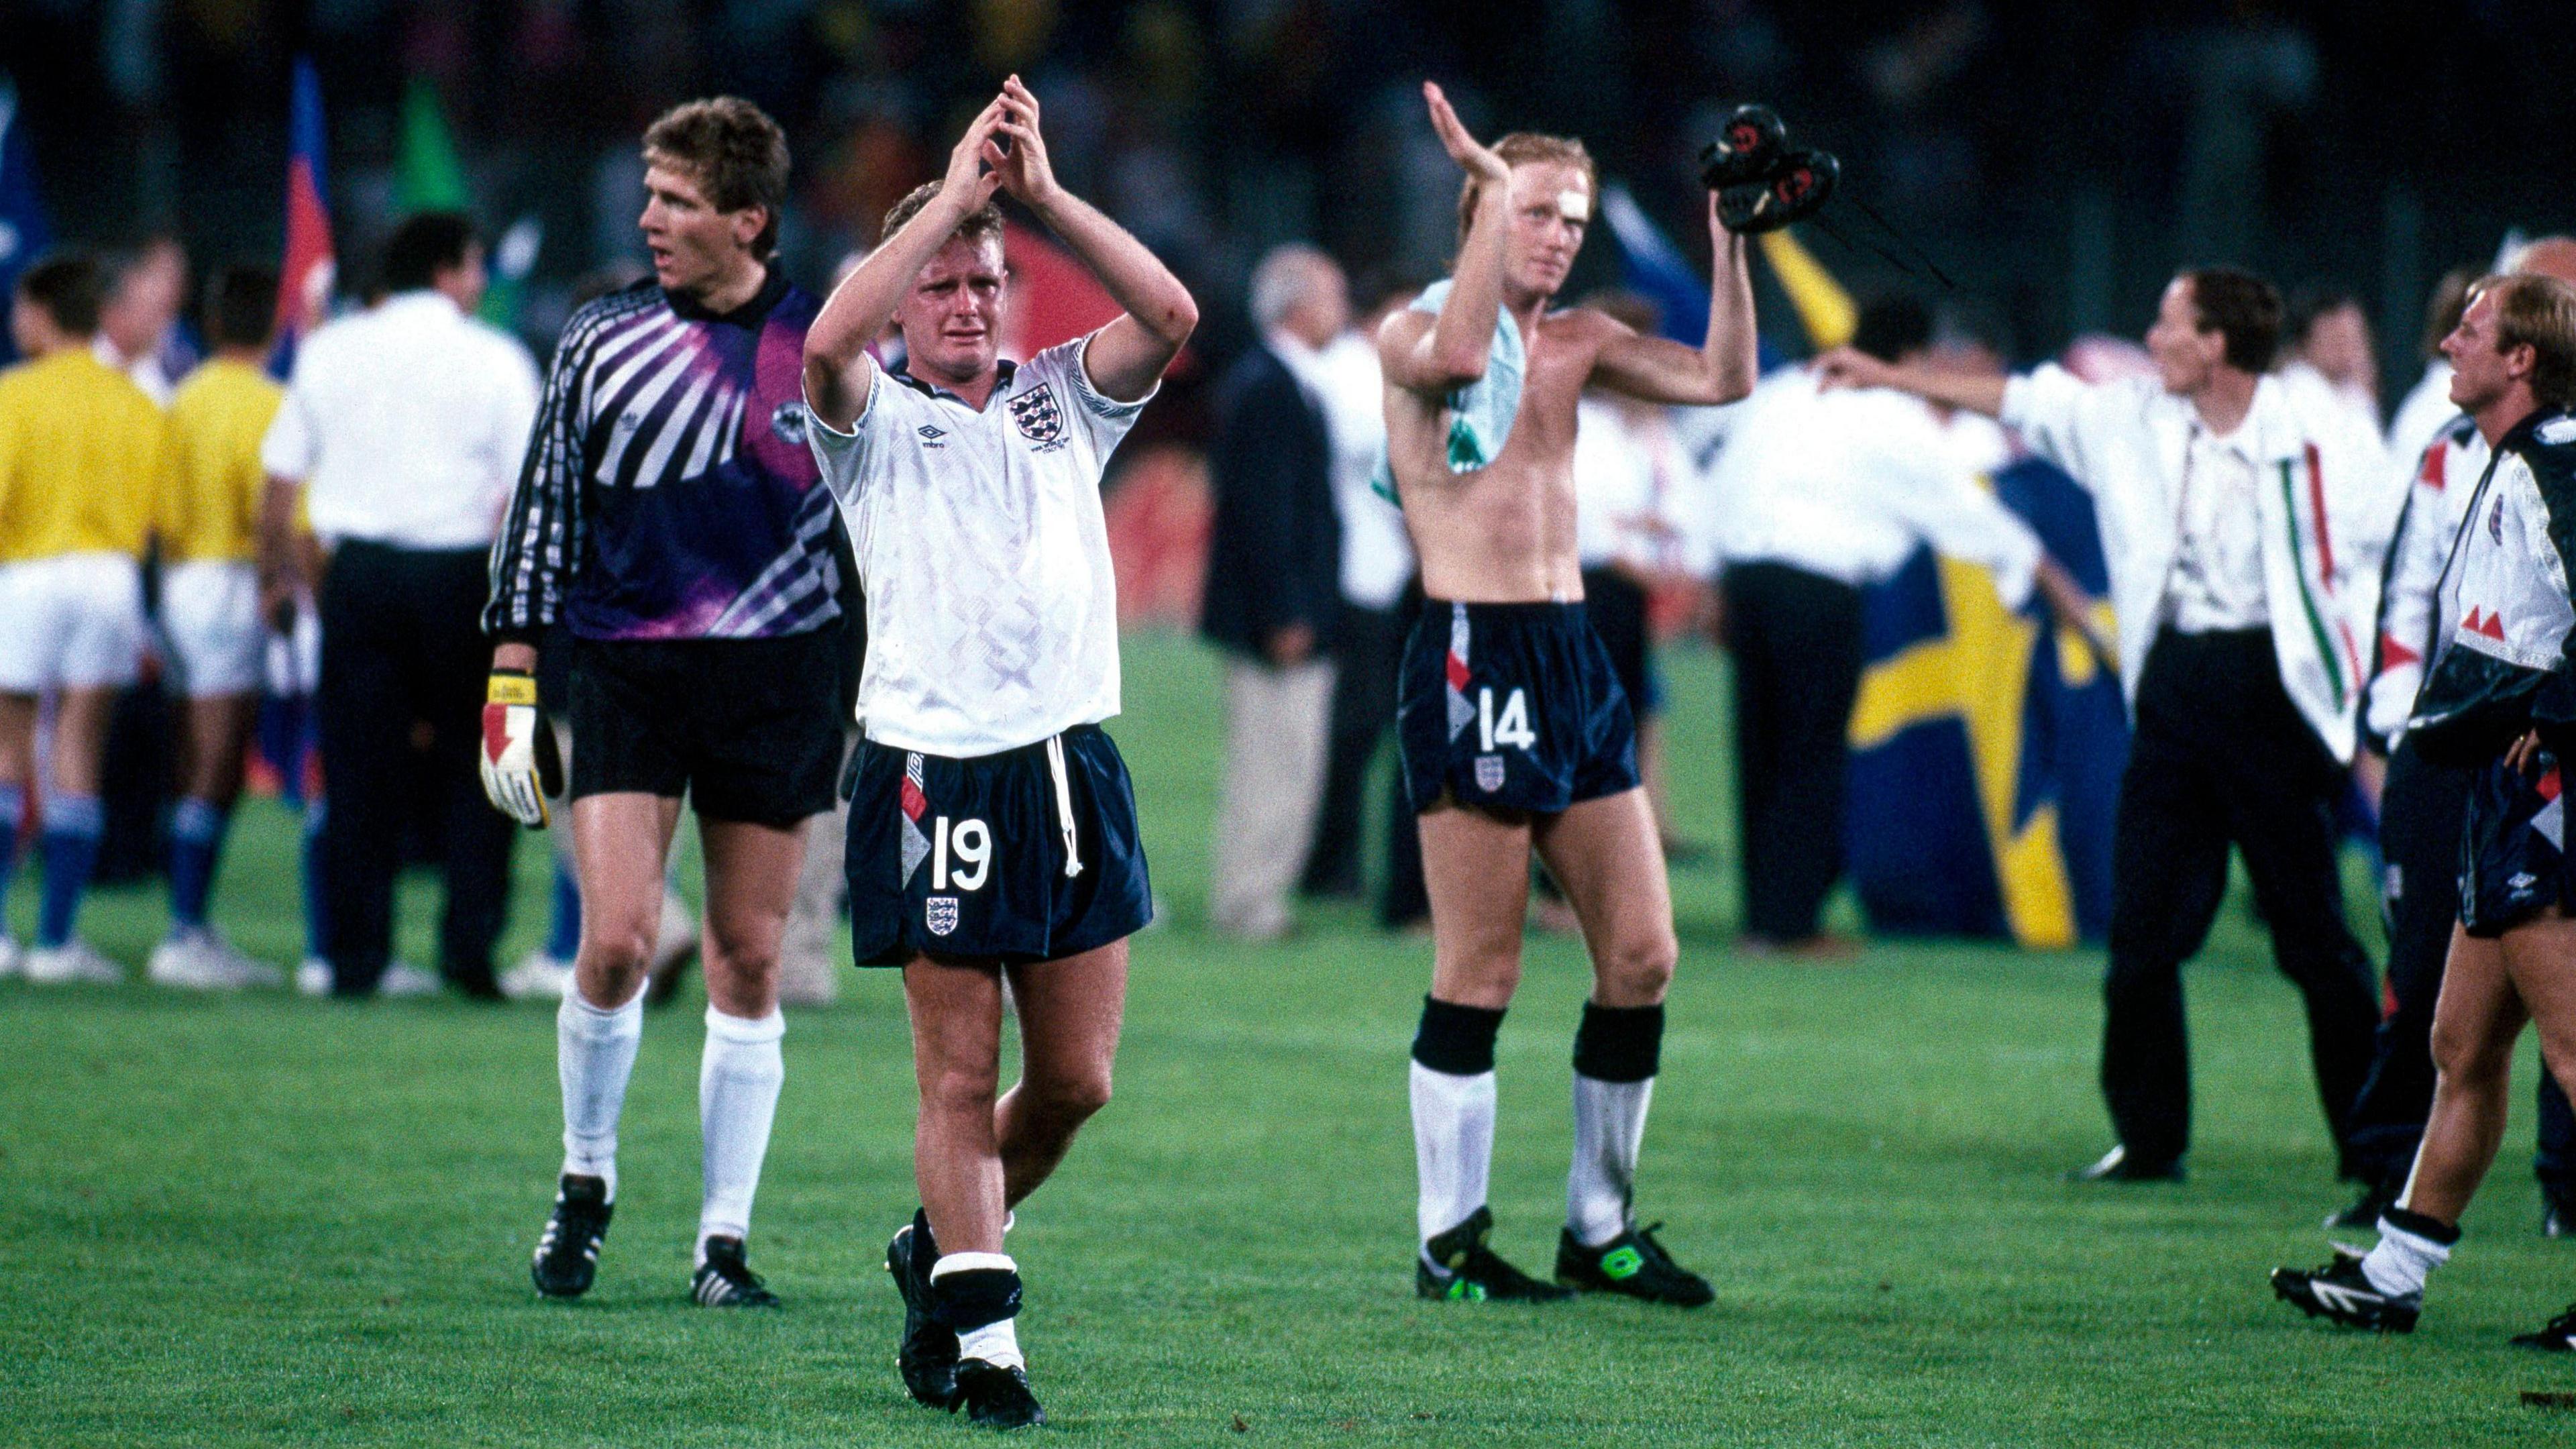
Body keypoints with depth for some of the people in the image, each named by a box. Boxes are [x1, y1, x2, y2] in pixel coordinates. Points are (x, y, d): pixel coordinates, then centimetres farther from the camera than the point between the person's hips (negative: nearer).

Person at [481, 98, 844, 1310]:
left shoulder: (827, 348, 3)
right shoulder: (603, 340, 4)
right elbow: (542, 512, 8)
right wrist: (512, 680, 3)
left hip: (779, 680, 1)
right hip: (621, 673, 0)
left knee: (749, 962, 3)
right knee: (618, 939, -12)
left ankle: (724, 1242, 11)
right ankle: (585, 1183, 11)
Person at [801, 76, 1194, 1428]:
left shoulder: (1062, 399, 14)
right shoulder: (877, 420, 4)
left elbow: (1170, 315, -2)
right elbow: (828, 345, -19)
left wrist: (1043, 192, -7)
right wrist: (952, 192, -16)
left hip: (1071, 767, 4)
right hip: (936, 773, -4)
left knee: (1075, 1080, 7)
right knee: (960, 1076, -4)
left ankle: (942, 1247, 30)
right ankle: (981, 1337, 2)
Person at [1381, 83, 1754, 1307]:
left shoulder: (1575, 341, 16)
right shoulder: (1412, 332, -3)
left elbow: (1723, 379, 8)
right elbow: (1455, 357, -27)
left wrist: (1727, 240, -1)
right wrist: (1491, 188, -24)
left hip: (1573, 654, 7)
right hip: (1470, 654, -7)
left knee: (1642, 953, 4)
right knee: (1477, 973, -6)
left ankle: (1600, 1229, 15)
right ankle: (1449, 1244, 1)